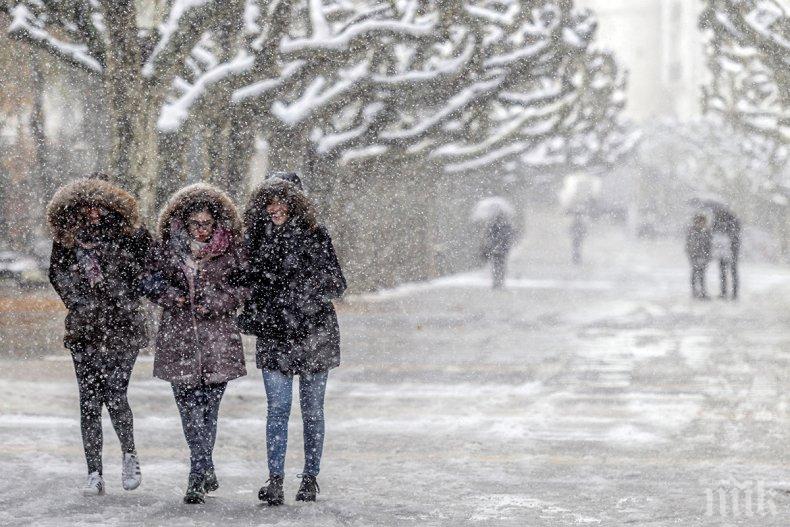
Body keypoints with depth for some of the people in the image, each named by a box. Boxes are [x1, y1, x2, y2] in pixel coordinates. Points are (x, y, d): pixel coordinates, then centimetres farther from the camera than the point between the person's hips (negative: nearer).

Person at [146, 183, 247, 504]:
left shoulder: (228, 252, 4)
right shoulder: (170, 249, 6)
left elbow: (240, 291, 6)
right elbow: (152, 282, 13)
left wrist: (214, 303, -11)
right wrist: (169, 294, -7)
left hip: (217, 338, -1)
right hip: (178, 337, 1)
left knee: (207, 407, 0)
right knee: (190, 407, -7)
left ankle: (198, 476, 8)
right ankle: (206, 472, -6)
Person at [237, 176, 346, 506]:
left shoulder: (315, 235, 0)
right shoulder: (256, 239, 6)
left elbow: (337, 285, 2)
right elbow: (249, 284, 17)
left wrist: (321, 285, -17)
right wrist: (248, 319, 5)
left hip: (314, 334, -1)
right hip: (273, 335, 1)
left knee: (312, 410, 5)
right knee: (277, 409, -5)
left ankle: (310, 478, 14)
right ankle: (275, 480, -6)